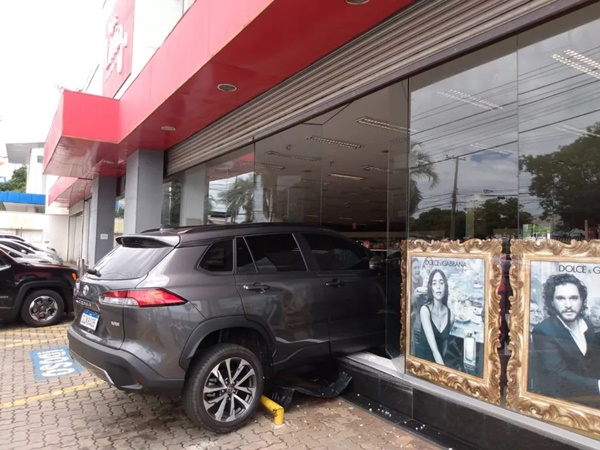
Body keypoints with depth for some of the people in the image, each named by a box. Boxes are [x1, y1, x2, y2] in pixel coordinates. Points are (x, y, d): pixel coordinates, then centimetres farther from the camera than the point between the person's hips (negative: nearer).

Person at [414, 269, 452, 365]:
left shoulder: (450, 314, -6)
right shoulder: (425, 310, -19)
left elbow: (445, 341, 8)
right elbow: (433, 348, -25)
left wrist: (441, 363, 7)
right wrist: (444, 369, -32)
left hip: (439, 360, 3)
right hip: (422, 357, -3)